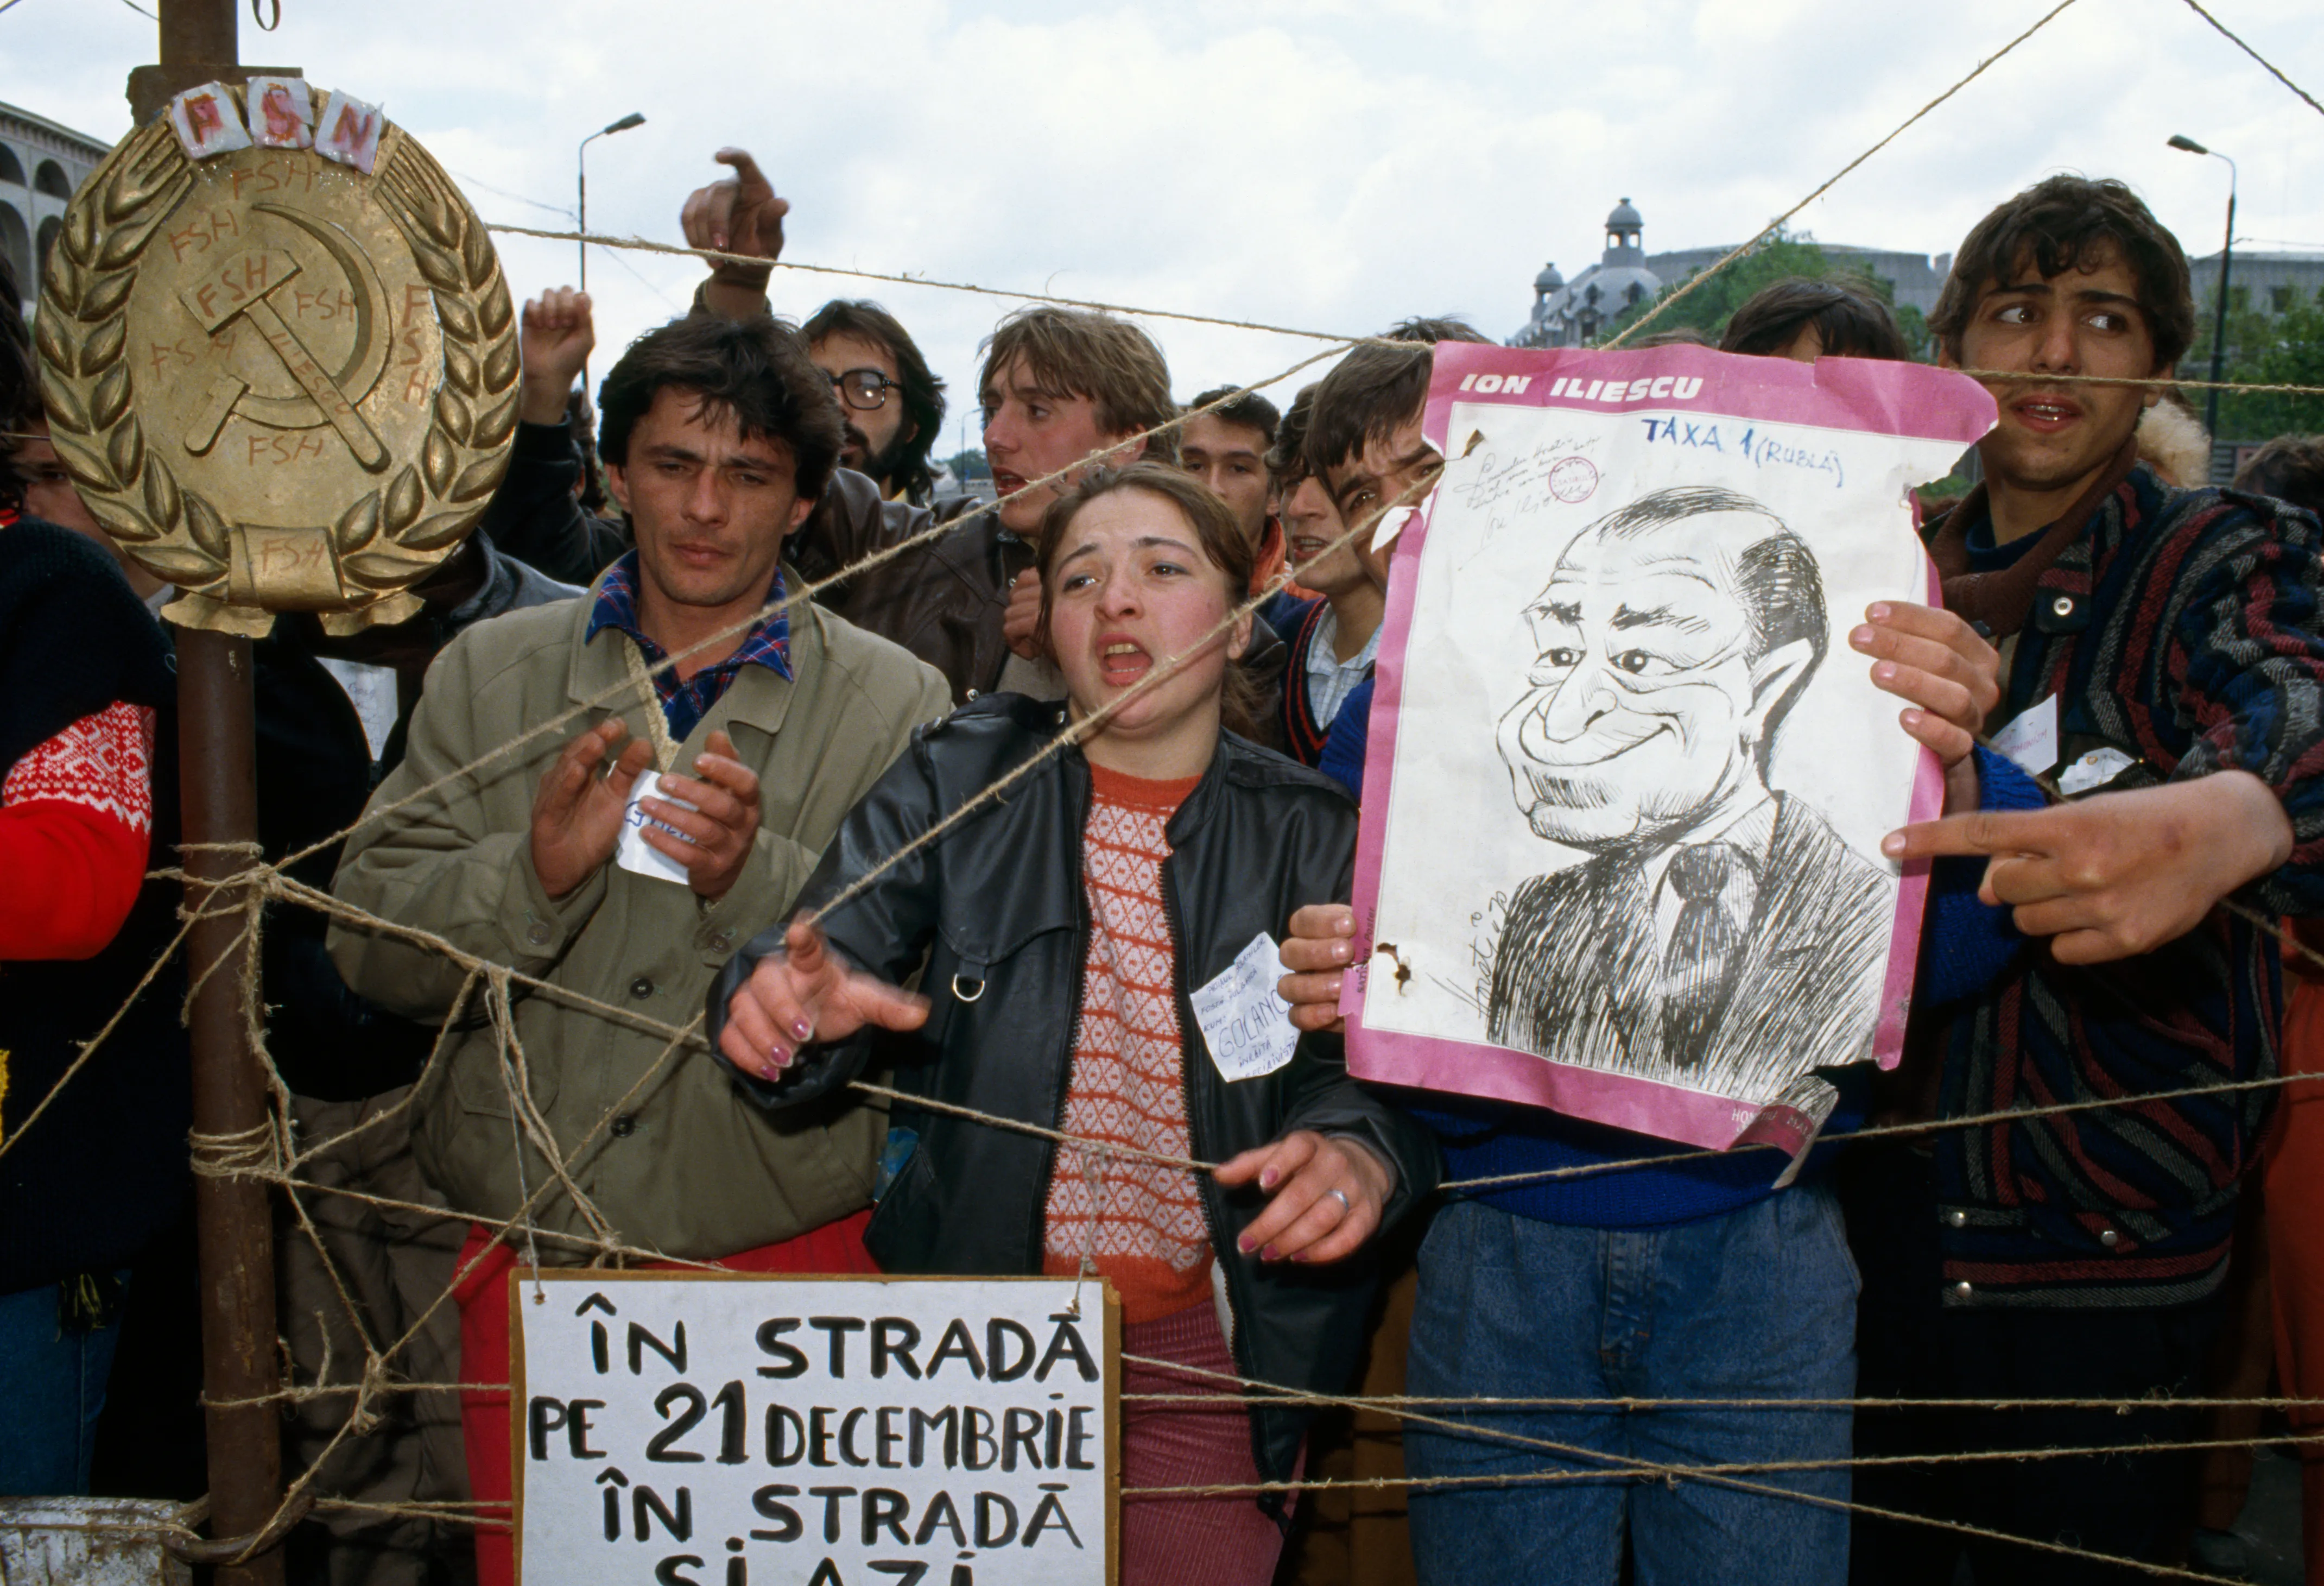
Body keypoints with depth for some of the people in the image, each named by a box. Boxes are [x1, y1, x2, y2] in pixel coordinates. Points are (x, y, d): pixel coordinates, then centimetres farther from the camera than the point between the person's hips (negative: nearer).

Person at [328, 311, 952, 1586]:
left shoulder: (895, 703, -2)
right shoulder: (489, 673, 6)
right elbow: (369, 947, 0)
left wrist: (753, 877, -25)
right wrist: (535, 869, -19)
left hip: (788, 1253, -2)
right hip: (526, 1252, 2)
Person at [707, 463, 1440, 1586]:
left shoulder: (1312, 834, -4)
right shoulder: (959, 781, -3)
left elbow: (1358, 1068, -9)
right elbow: (842, 939, -14)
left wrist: (1360, 1155, -33)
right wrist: (793, 998, -38)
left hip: (1214, 1346, 0)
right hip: (979, 1322, 0)